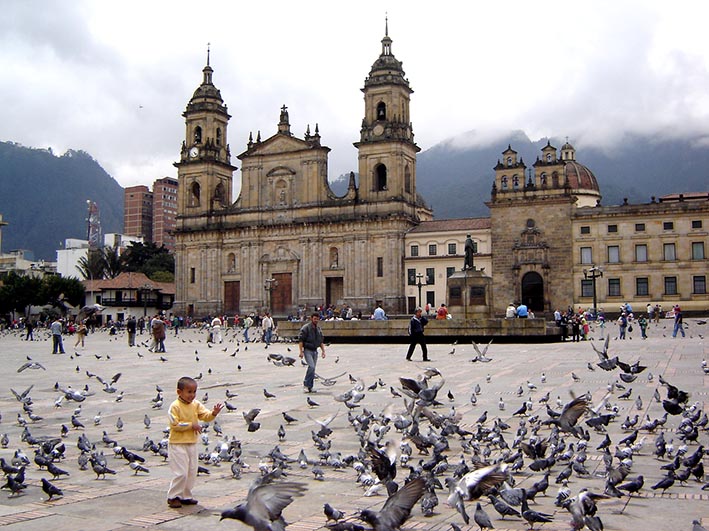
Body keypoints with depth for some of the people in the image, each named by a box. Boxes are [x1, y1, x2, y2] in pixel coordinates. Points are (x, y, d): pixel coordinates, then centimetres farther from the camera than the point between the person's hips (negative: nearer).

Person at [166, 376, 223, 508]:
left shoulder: (196, 404, 6)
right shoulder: (175, 406, -13)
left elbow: (205, 416, -1)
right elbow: (175, 424, -19)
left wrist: (214, 413, -21)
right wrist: (191, 425, -18)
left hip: (192, 443, 7)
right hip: (177, 444, -7)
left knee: (192, 472, 10)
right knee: (181, 472, -8)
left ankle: (185, 496, 22)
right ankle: (173, 497, 6)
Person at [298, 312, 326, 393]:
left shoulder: (318, 329, 13)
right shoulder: (305, 328, -8)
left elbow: (321, 341, 21)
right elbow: (300, 340, -11)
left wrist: (323, 351, 12)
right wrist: (301, 351, -17)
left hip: (315, 351, 7)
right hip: (307, 350, -7)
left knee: (313, 369, 6)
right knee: (311, 366, -21)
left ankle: (310, 387, 11)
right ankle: (306, 385, -13)